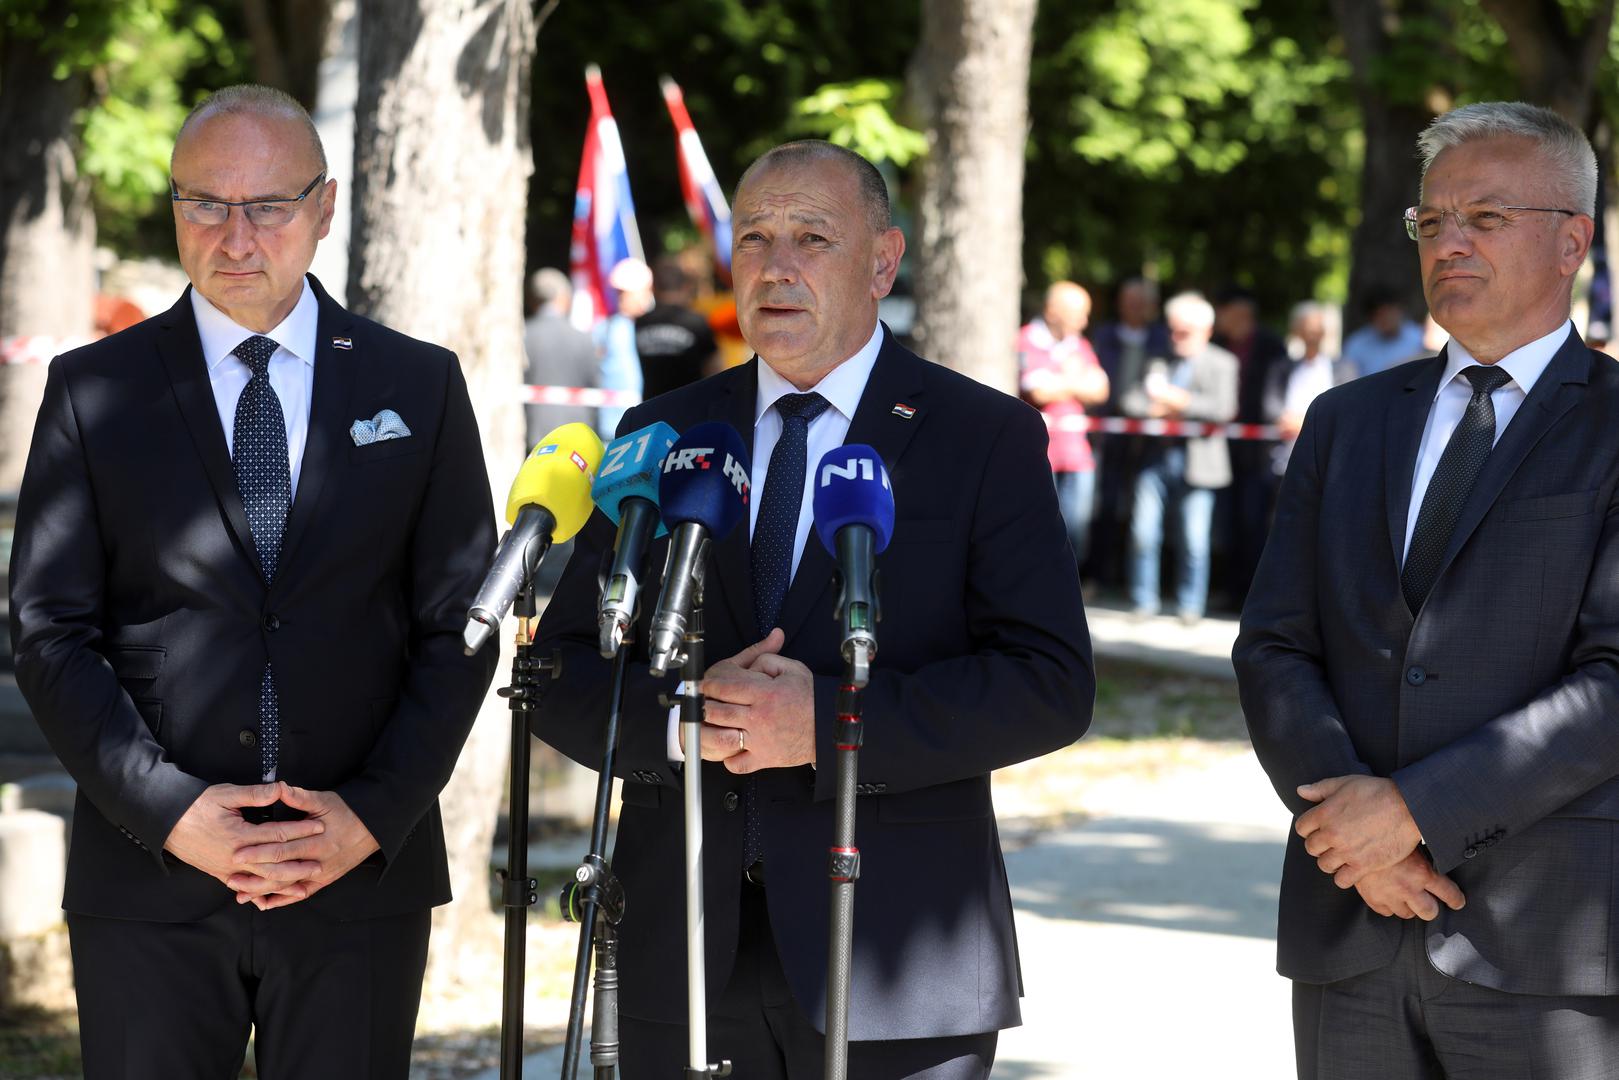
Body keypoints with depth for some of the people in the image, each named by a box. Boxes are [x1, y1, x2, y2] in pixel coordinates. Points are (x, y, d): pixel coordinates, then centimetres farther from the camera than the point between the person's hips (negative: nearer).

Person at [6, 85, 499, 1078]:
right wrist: (169, 811, -11)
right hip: (148, 878, 0)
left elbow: (460, 628, 5)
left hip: (362, 873, 0)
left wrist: (374, 814, -7)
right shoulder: (92, 391, 5)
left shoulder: (419, 386, 7)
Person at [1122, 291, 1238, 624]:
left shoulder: (1221, 364, 6)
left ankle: (1190, 606, 8)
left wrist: (1181, 402, -12)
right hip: (1156, 457, 3)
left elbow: (1223, 408, -9)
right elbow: (1133, 402, 9)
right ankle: (1143, 603, 9)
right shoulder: (1160, 362, 16)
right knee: (1143, 533, -2)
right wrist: (1156, 410, -10)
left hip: (1195, 463, -3)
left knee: (1193, 542, -2)